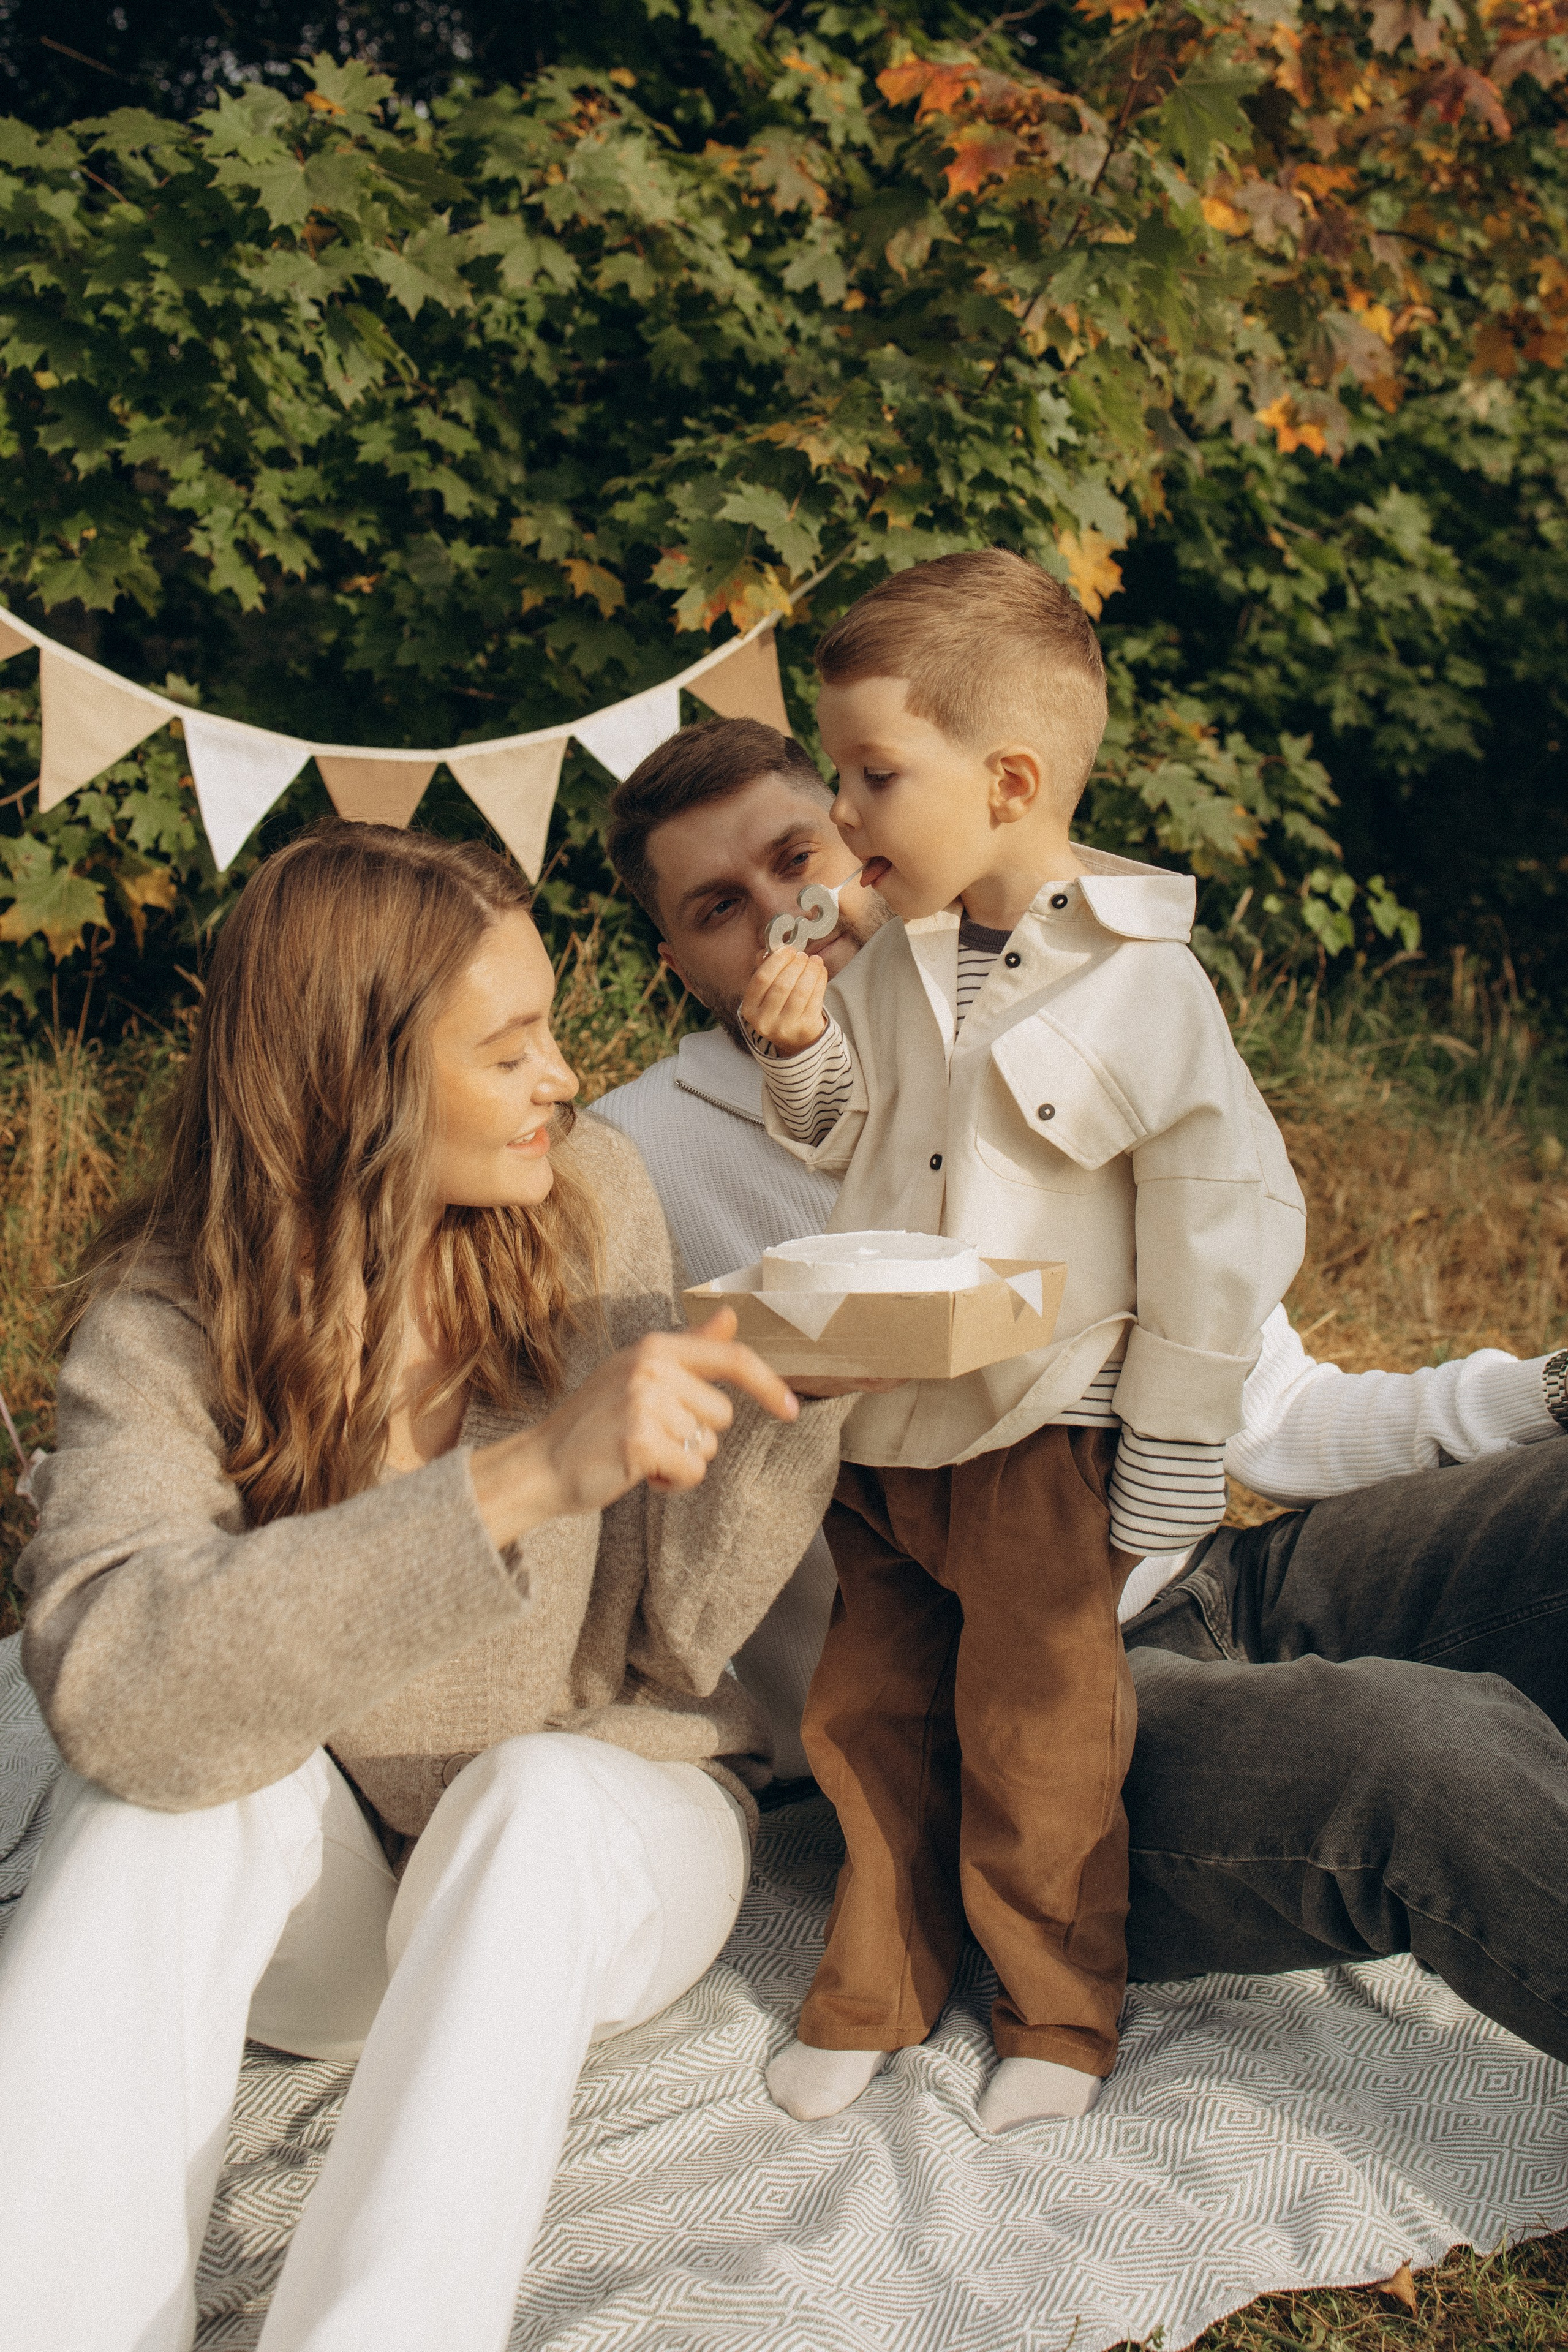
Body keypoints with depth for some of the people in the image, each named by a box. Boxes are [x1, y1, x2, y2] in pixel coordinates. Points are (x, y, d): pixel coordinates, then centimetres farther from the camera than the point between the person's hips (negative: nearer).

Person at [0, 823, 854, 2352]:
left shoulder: (589, 1200, -12)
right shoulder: (166, 1323, -17)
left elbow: (674, 1639, -11)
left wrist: (793, 1397, -29)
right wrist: (523, 1480, -46)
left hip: (596, 1839, 1)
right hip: (306, 1891, 0)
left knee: (532, 1794, -33)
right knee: (178, 1765, -32)